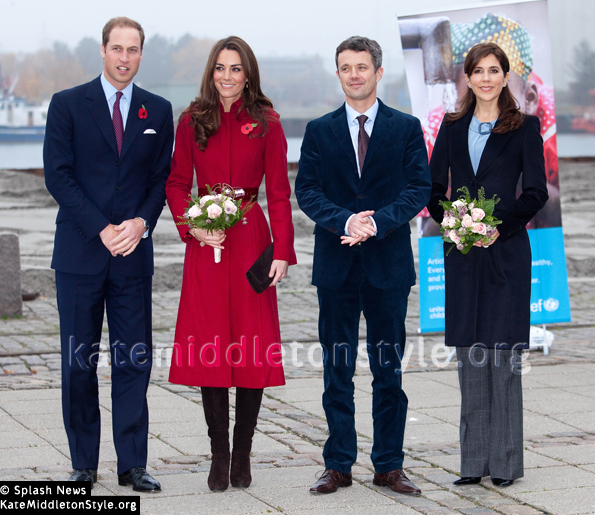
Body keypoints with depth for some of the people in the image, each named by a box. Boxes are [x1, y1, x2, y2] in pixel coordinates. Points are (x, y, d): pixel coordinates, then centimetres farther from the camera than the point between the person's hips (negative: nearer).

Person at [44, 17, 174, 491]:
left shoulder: (158, 111, 10)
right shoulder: (68, 105, 2)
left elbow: (162, 178, 9)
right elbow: (58, 175, -4)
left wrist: (141, 223, -9)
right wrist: (101, 229, -12)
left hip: (133, 254, 2)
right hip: (80, 252, -2)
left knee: (135, 360, 1)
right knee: (79, 361, 3)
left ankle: (133, 464, 8)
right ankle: (84, 464, 12)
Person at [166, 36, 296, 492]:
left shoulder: (266, 124, 2)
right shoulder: (192, 121, 5)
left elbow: (279, 192, 1)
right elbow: (177, 184, 9)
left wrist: (283, 252, -8)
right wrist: (194, 228, -8)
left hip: (251, 240, -1)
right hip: (205, 246, 1)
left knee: (254, 346, -1)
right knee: (209, 346, -1)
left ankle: (243, 455, 11)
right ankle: (219, 456, 8)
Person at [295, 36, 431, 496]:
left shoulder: (407, 128, 5)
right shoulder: (320, 131, 8)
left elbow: (419, 188, -3)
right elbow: (306, 190, 1)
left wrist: (377, 221, -17)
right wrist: (345, 221, -16)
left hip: (388, 264, -1)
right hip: (336, 266, 1)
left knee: (389, 368, 4)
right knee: (338, 368, 5)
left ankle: (389, 465, 12)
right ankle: (338, 465, 12)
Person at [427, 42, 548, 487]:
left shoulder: (524, 127, 2)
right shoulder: (453, 128, 12)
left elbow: (536, 192, -3)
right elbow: (434, 188, 11)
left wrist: (500, 226, -14)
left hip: (506, 250, -3)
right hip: (462, 252, 3)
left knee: (503, 351, -4)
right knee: (470, 355, 6)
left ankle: (505, 460, 3)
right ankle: (473, 461, 12)